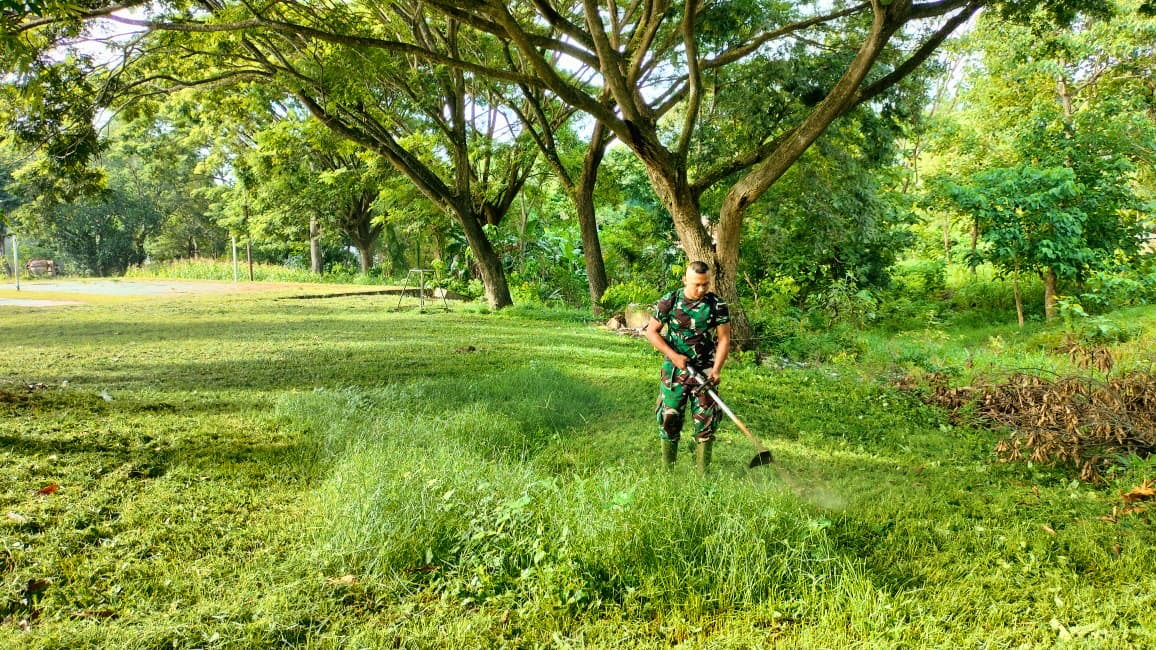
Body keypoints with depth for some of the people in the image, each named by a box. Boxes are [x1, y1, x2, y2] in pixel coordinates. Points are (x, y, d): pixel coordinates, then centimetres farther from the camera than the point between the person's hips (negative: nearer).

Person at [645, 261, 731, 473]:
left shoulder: (717, 304, -5)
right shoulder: (669, 301, -6)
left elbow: (723, 339, -3)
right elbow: (651, 332, 0)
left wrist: (717, 369, -14)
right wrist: (673, 355, -11)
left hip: (704, 372, 0)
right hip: (675, 369, 0)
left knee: (706, 421, 0)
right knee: (669, 418, 4)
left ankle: (703, 473, 10)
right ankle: (667, 469, 19)